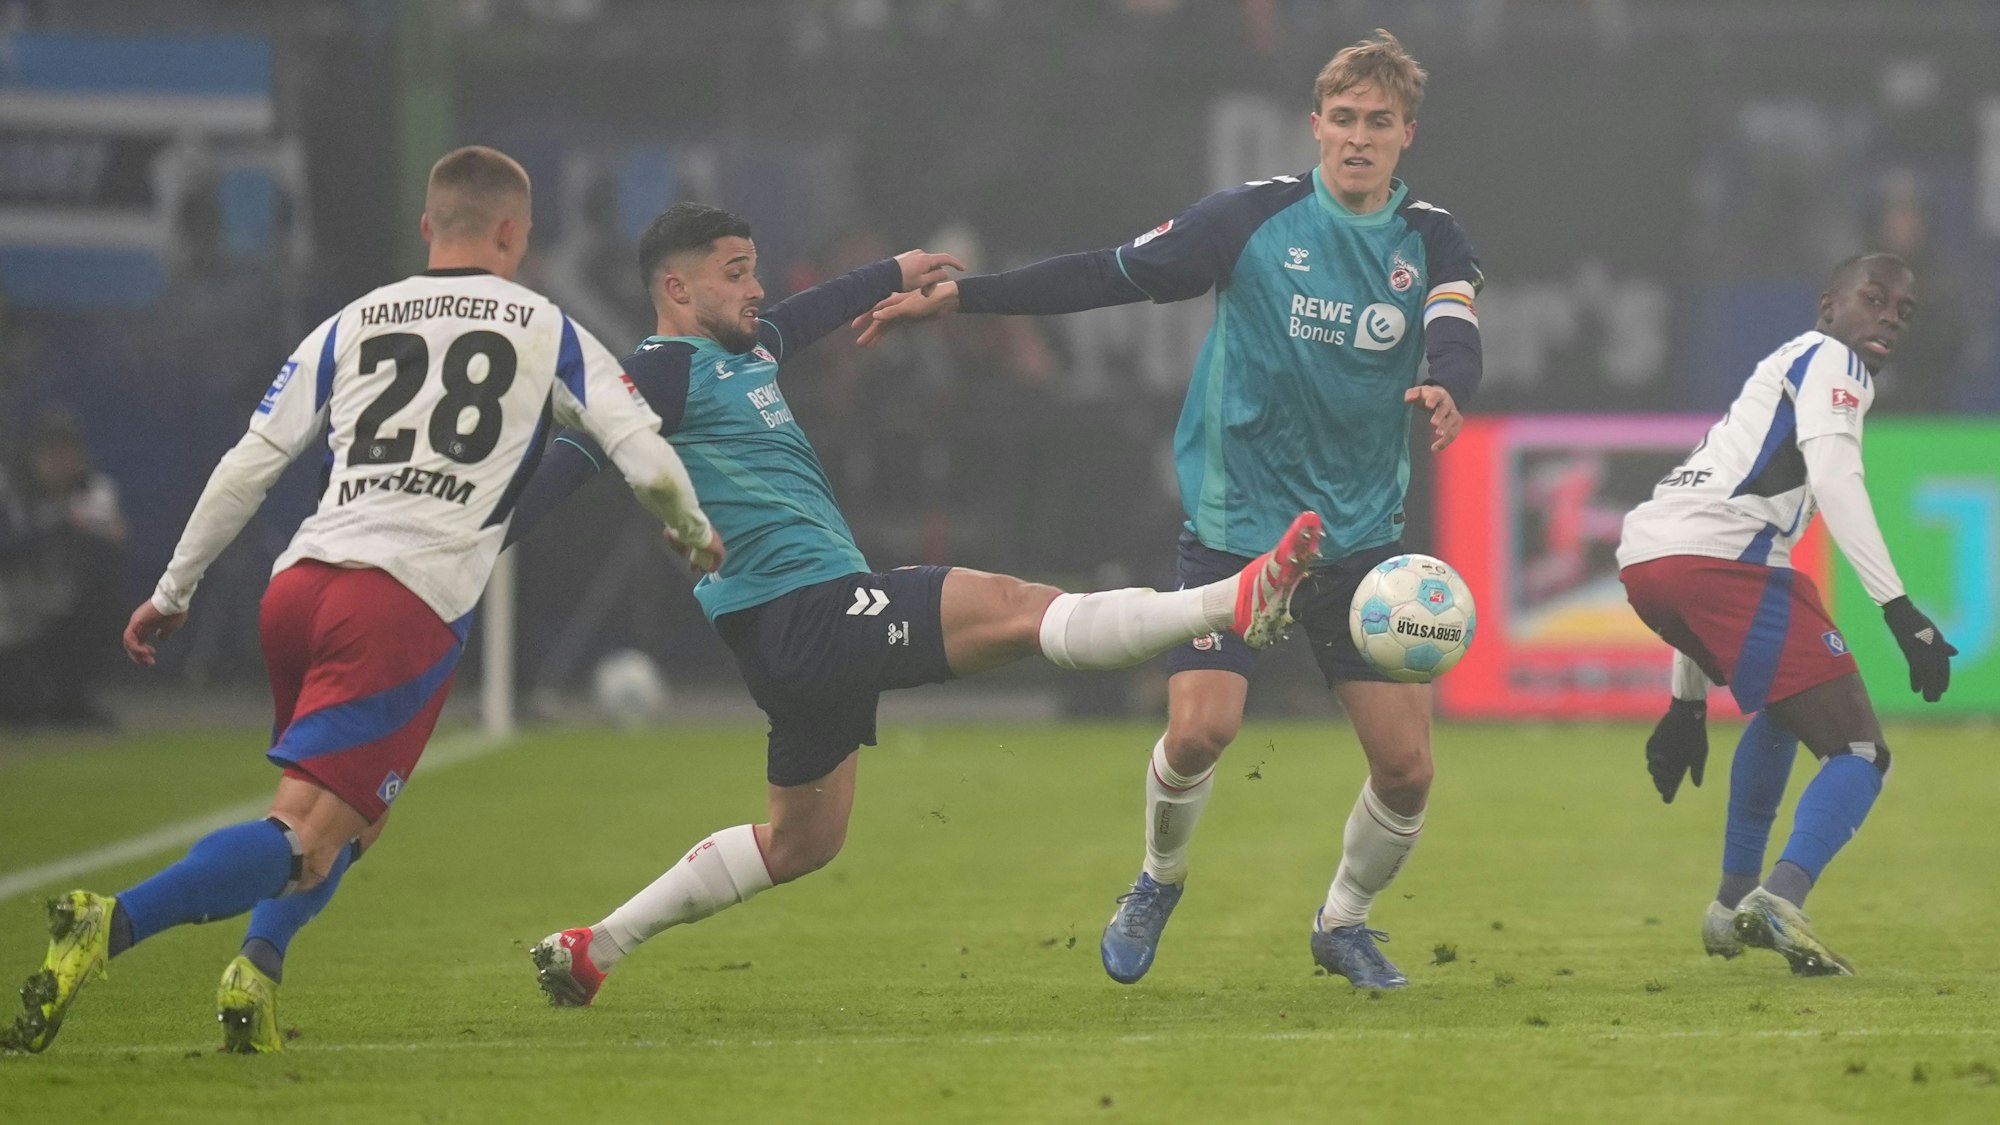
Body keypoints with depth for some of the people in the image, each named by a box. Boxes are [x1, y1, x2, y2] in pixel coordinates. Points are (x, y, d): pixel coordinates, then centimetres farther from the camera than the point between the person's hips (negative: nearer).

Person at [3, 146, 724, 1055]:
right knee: (310, 837, -11)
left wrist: (172, 593, 22)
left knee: (345, 815, 26)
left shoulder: (352, 324, 19)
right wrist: (696, 536, 30)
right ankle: (115, 924, -33)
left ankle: (257, 970, 5)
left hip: (299, 581, 5)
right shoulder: (547, 332, 12)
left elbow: (249, 465, 15)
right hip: (410, 604, -5)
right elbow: (649, 462, 9)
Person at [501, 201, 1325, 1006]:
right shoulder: (666, 369, -10)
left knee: (802, 843, 20)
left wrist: (892, 275, 54)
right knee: (1014, 609, -20)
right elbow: (571, 457, -20)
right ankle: (1236, 602, -30)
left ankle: (594, 948, 25)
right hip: (803, 612, -11)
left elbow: (803, 316, 39)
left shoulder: (747, 348, 18)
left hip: (822, 624, 11)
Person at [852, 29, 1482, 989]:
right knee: (1198, 728, -19)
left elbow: (1457, 343, -18)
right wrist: (956, 296, -5)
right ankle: (1160, 881, 13)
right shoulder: (1253, 218, -6)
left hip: (1361, 539, 2)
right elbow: (1109, 275, -2)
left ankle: (1344, 923, 24)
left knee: (1405, 764, -4)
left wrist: (1445, 390, -43)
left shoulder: (1432, 244, -1)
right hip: (1234, 523, -2)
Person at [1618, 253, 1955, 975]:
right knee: (1859, 750, -8)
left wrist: (1688, 702, 35)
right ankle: (1781, 901, -32)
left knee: (1786, 711, 35)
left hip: (1645, 557, 9)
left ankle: (1735, 903, 32)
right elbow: (1833, 474, -13)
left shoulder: (1781, 372, 35)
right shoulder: (1831, 361, 8)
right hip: (1722, 556, -9)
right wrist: (1900, 610, -18)